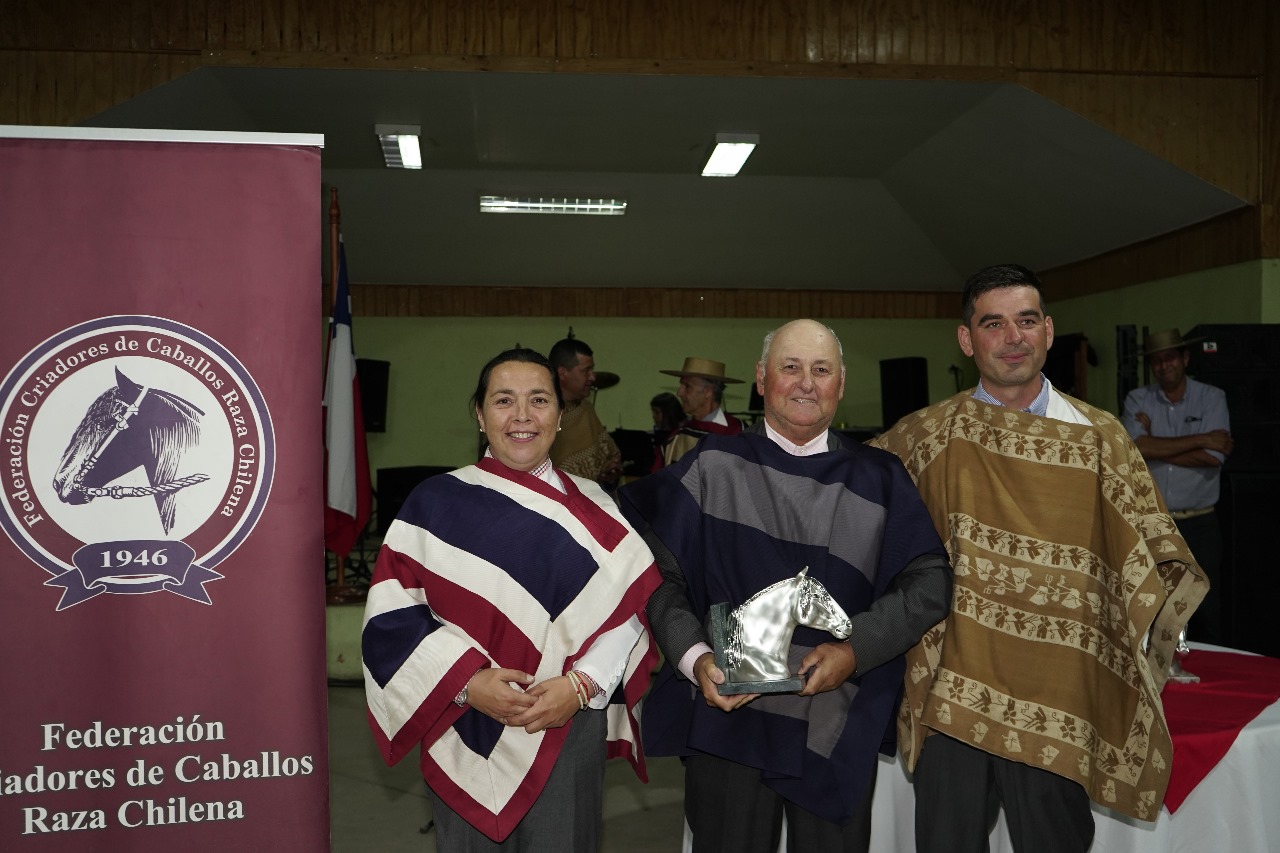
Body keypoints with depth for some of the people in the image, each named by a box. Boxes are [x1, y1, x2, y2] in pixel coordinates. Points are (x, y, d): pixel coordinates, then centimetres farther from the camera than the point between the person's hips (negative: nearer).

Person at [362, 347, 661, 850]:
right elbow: (392, 613, -5)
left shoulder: (593, 509, 3)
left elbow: (630, 610, -1)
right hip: (467, 737, -1)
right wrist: (467, 680, -16)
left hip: (571, 732, 1)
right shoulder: (436, 502, -2)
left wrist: (582, 683, -15)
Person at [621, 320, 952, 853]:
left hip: (839, 731, 2)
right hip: (726, 719, -1)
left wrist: (855, 650, -13)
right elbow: (659, 572, -2)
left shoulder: (879, 480, 5)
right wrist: (693, 657, -16)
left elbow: (928, 584, 0)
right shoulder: (711, 467, 1)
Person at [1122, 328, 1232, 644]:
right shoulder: (1138, 400, 4)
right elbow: (1136, 447, -14)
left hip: (1199, 524, -1)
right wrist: (1201, 439, -11)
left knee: (1208, 612, 0)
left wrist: (1157, 448, -9)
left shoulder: (1212, 398, 2)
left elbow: (1213, 457, -12)